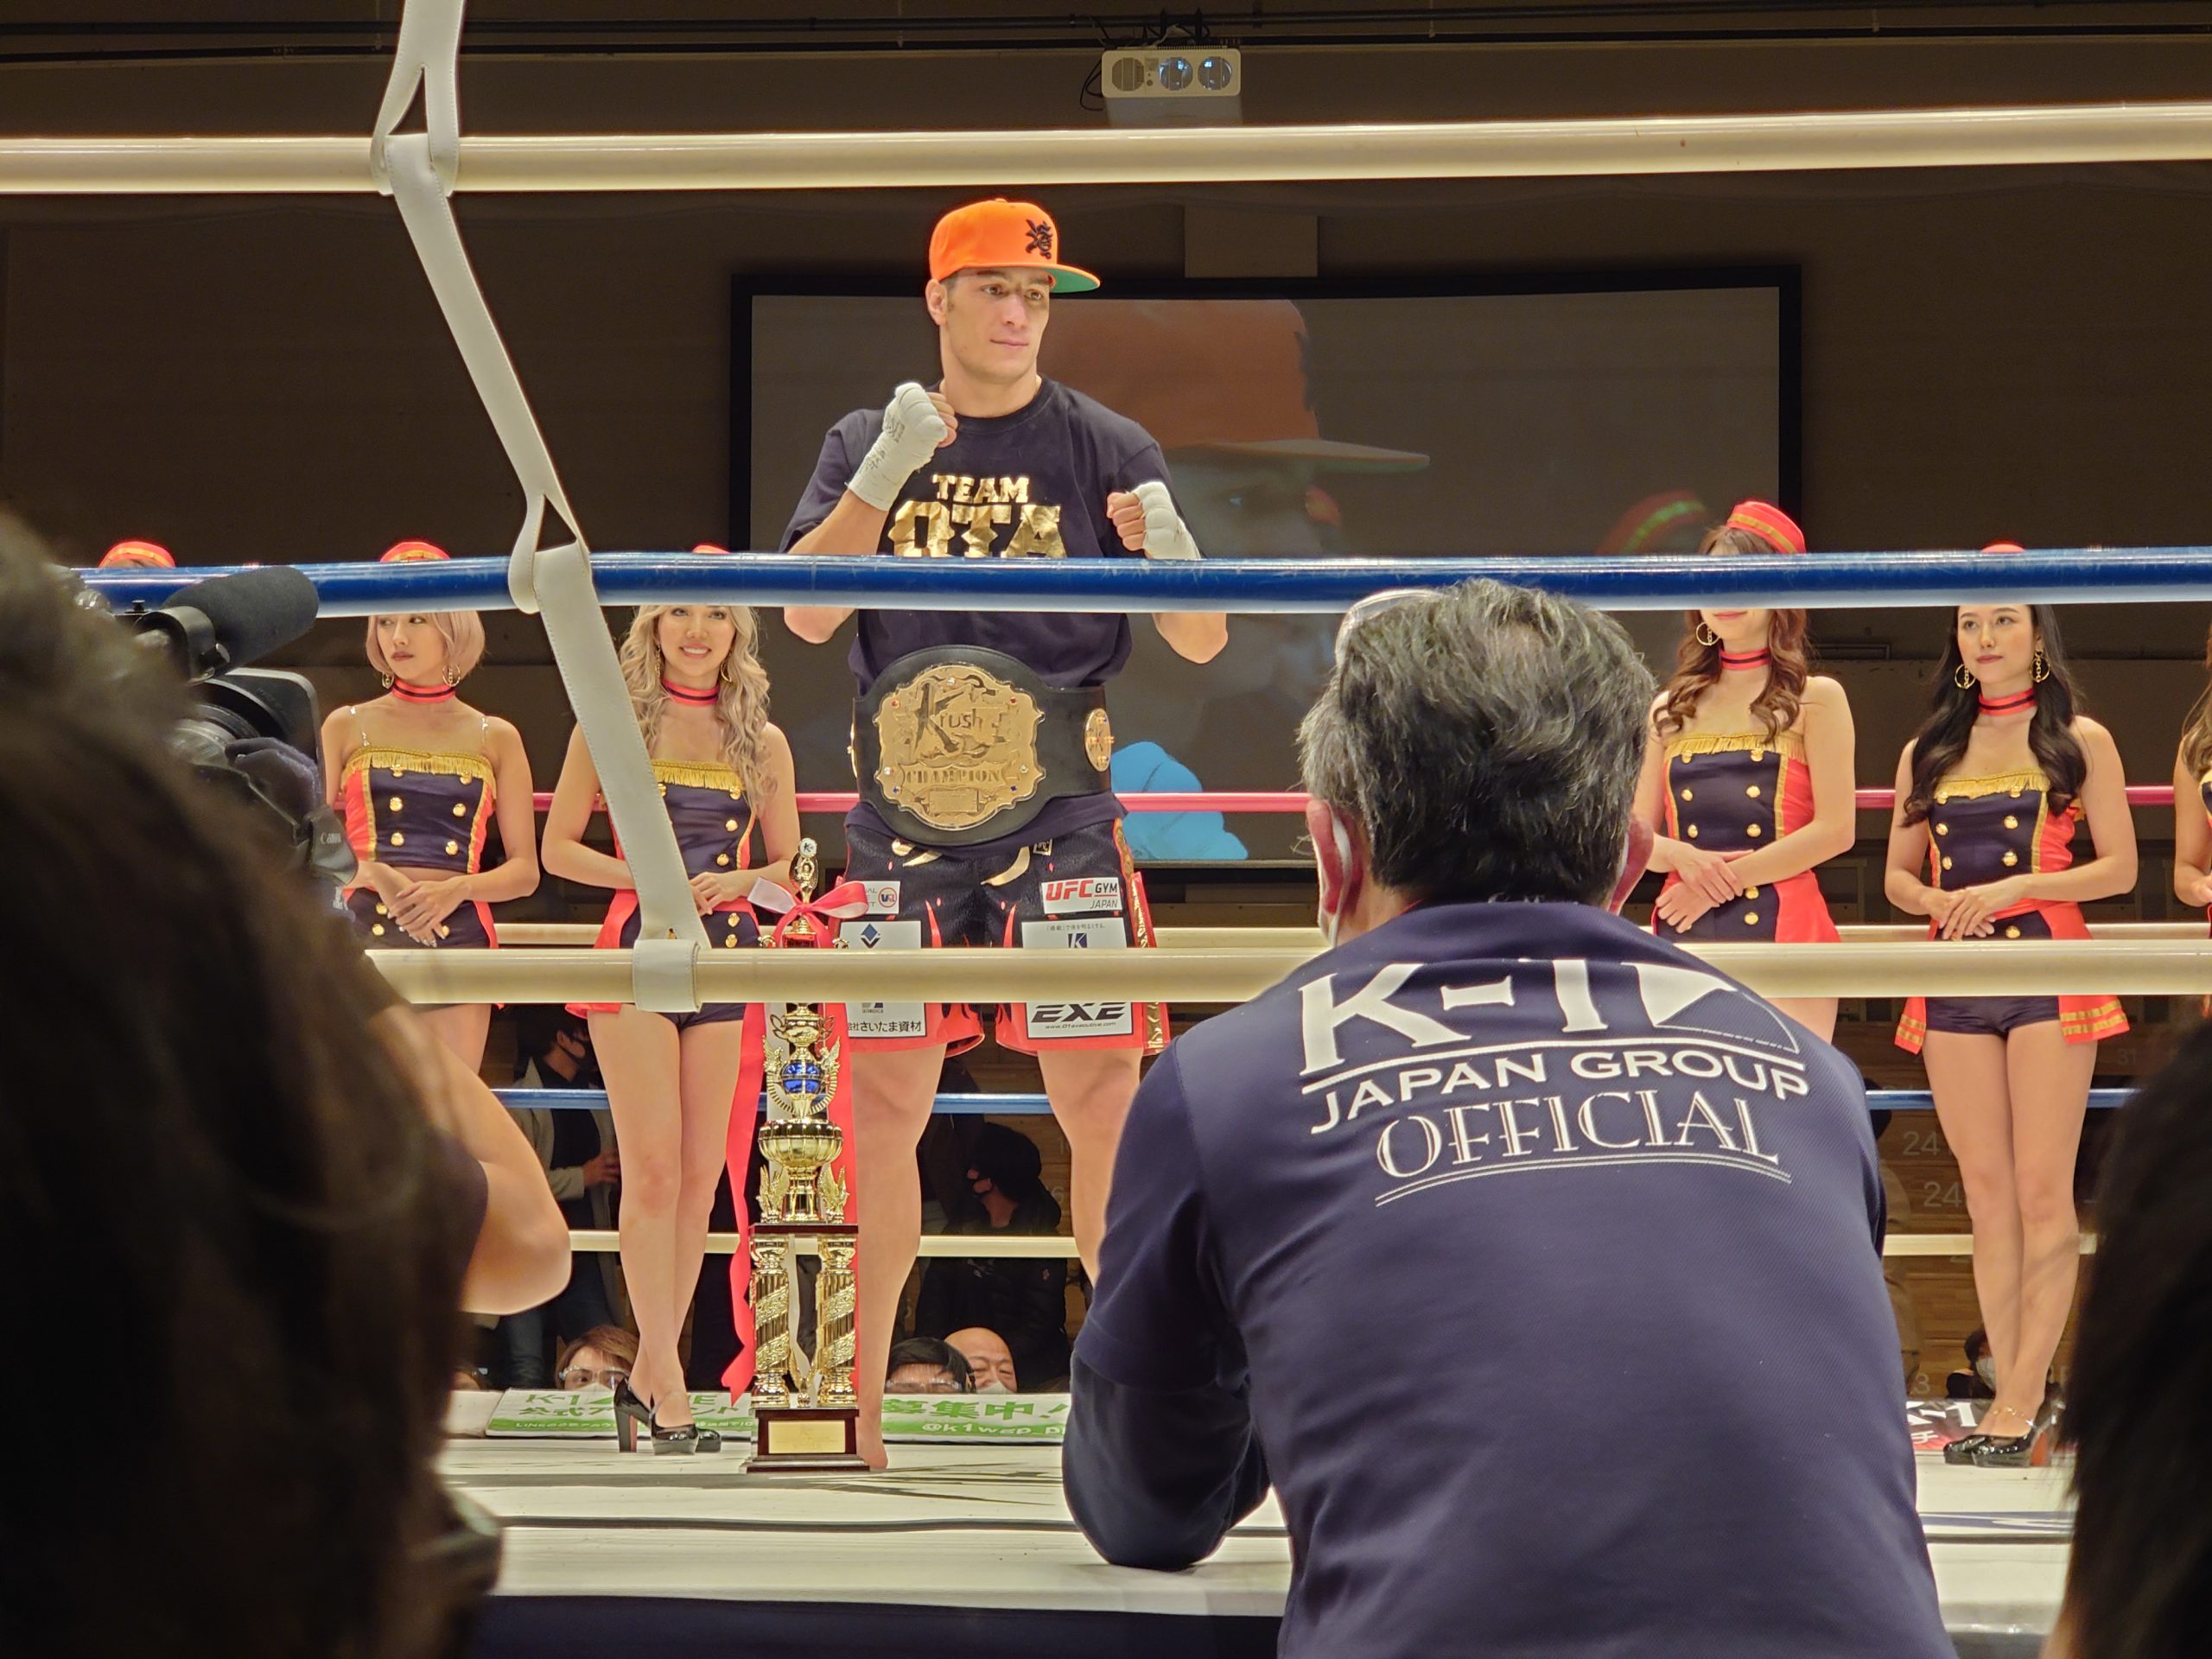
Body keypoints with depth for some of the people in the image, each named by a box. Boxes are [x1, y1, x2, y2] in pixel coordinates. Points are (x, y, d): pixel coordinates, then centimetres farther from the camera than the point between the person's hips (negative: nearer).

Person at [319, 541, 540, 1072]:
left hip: (457, 935, 1)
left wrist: (456, 889, -11)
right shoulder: (348, 727, 9)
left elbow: (525, 871, 8)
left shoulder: (494, 739, 10)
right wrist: (375, 875, -14)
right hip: (366, 935, -1)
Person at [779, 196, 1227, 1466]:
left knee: (1107, 1111, -6)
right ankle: (852, 1410, 14)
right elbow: (807, 613, -6)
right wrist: (886, 475, -19)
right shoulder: (867, 445, 8)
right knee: (880, 1112, 4)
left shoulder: (1104, 450, 2)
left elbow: (1203, 644, -2)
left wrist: (1170, 556, -24)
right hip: (903, 826, 2)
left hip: (1058, 824, -2)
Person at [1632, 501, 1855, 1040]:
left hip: (1781, 929, -4)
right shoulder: (1671, 710, 16)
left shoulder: (1816, 699, 4)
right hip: (1685, 936, 4)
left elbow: (1836, 829, -4)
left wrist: (1725, 880, -7)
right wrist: (1682, 857, -9)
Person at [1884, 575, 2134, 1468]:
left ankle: (2022, 1400, -8)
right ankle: (2017, 1397, 6)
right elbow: (1897, 874, 16)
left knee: (2042, 1193, -7)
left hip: (2049, 973, -4)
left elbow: (2119, 867, -1)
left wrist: (2014, 888, -13)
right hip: (1954, 982, 4)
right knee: (1987, 1194, 3)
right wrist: (1938, 901, -7)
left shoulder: (2080, 741, 3)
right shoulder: (1929, 750, 14)